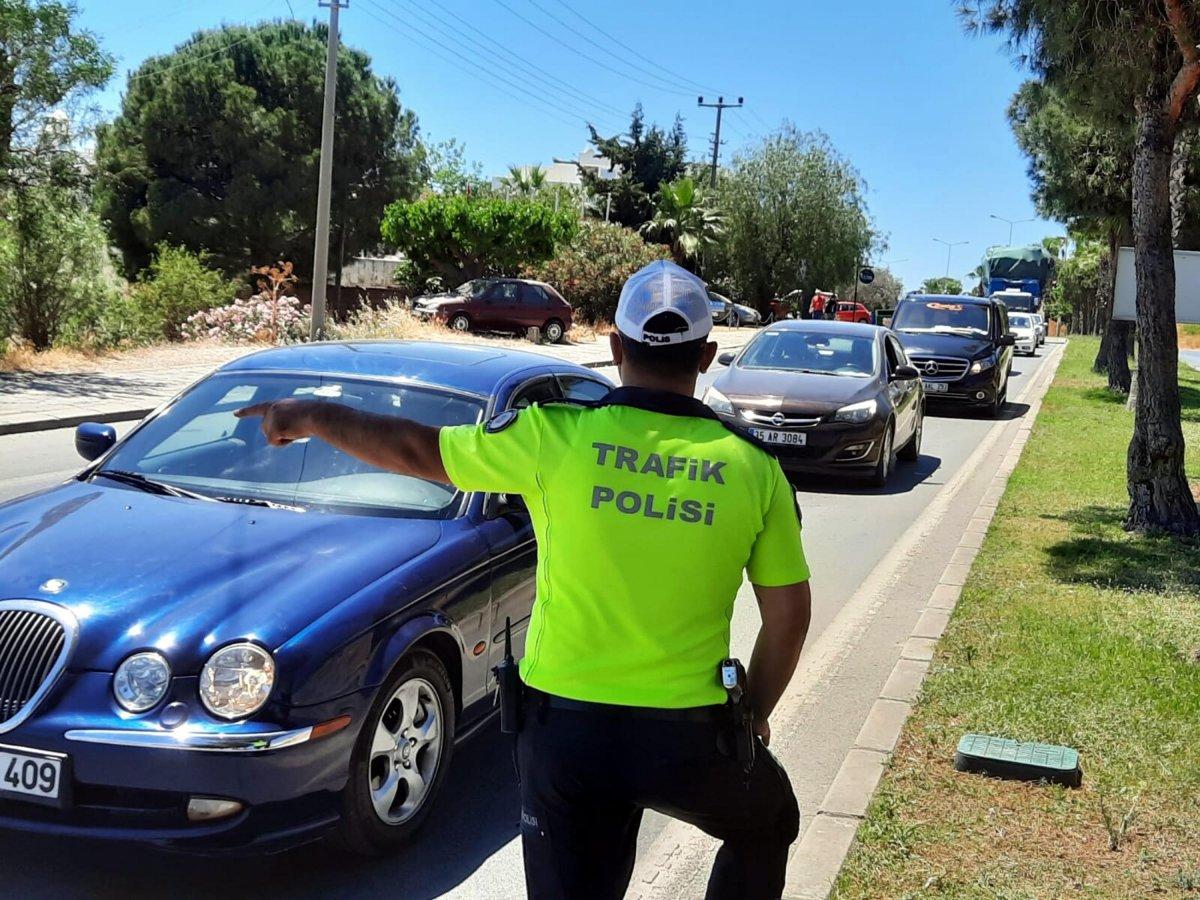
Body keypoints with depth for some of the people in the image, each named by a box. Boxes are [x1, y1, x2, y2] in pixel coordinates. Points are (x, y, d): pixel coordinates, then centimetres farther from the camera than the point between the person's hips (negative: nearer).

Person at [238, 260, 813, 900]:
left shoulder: (556, 437, -9)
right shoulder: (752, 466, -6)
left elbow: (416, 451, 2)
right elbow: (789, 615, -1)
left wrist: (312, 417, 18)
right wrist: (754, 716, 16)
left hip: (565, 728, 0)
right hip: (690, 738, 0)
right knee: (768, 824, 31)